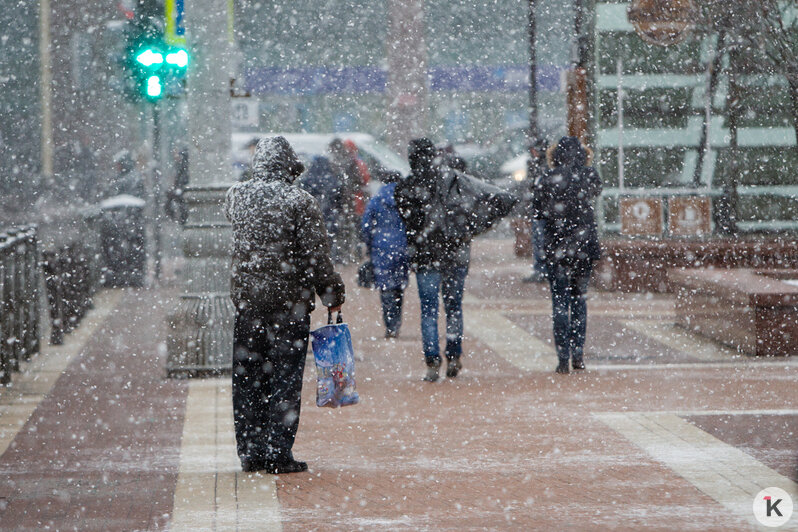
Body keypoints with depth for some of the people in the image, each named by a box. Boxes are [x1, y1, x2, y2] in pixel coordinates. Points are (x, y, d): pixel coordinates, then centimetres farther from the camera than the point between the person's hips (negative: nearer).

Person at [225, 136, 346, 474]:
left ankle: (250, 452, 13)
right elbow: (316, 255, -11)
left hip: (246, 298, 4)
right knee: (285, 377, 2)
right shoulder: (300, 201, -10)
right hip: (290, 299, -4)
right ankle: (278, 454, 1)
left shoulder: (236, 197, 2)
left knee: (247, 378, 11)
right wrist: (331, 293, 0)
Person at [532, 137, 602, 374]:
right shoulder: (589, 176, -5)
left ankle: (563, 357, -3)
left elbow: (536, 213, 0)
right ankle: (578, 354, 10)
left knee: (560, 301, 3)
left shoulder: (547, 180, -9)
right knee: (579, 297, 15)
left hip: (556, 247, -2)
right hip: (585, 245, 2)